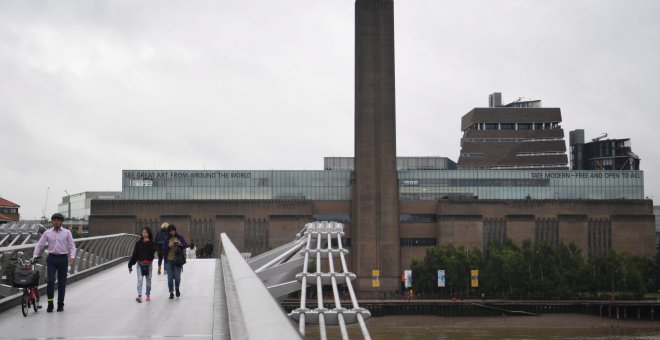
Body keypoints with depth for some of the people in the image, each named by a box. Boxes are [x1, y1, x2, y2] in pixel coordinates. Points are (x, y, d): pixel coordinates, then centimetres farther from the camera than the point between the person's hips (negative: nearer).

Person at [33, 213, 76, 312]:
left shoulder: (67, 233, 3)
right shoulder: (47, 233, 6)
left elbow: (72, 246, 2)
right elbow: (39, 245, 9)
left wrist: (72, 257, -13)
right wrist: (35, 256, -4)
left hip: (63, 259, 0)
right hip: (51, 259, 0)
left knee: (62, 283, 4)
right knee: (50, 281, -11)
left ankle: (60, 304, 15)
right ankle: (50, 303, 0)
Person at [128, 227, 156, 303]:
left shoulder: (152, 243, -1)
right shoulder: (138, 243, 0)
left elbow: (153, 250, -20)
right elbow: (134, 254, -1)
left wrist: (148, 243, -22)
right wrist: (130, 264, -3)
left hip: (149, 264, 0)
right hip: (140, 264, 0)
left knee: (148, 280, 12)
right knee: (140, 280, -11)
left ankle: (148, 294, 27)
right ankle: (139, 296, -19)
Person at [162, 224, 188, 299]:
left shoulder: (180, 237, 3)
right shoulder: (166, 239, 3)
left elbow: (186, 245, 1)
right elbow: (163, 250, 0)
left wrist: (180, 244, -17)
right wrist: (169, 246, -17)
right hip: (169, 261, 1)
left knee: (177, 276, -4)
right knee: (170, 277, 2)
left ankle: (177, 288, 26)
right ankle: (171, 292, 13)